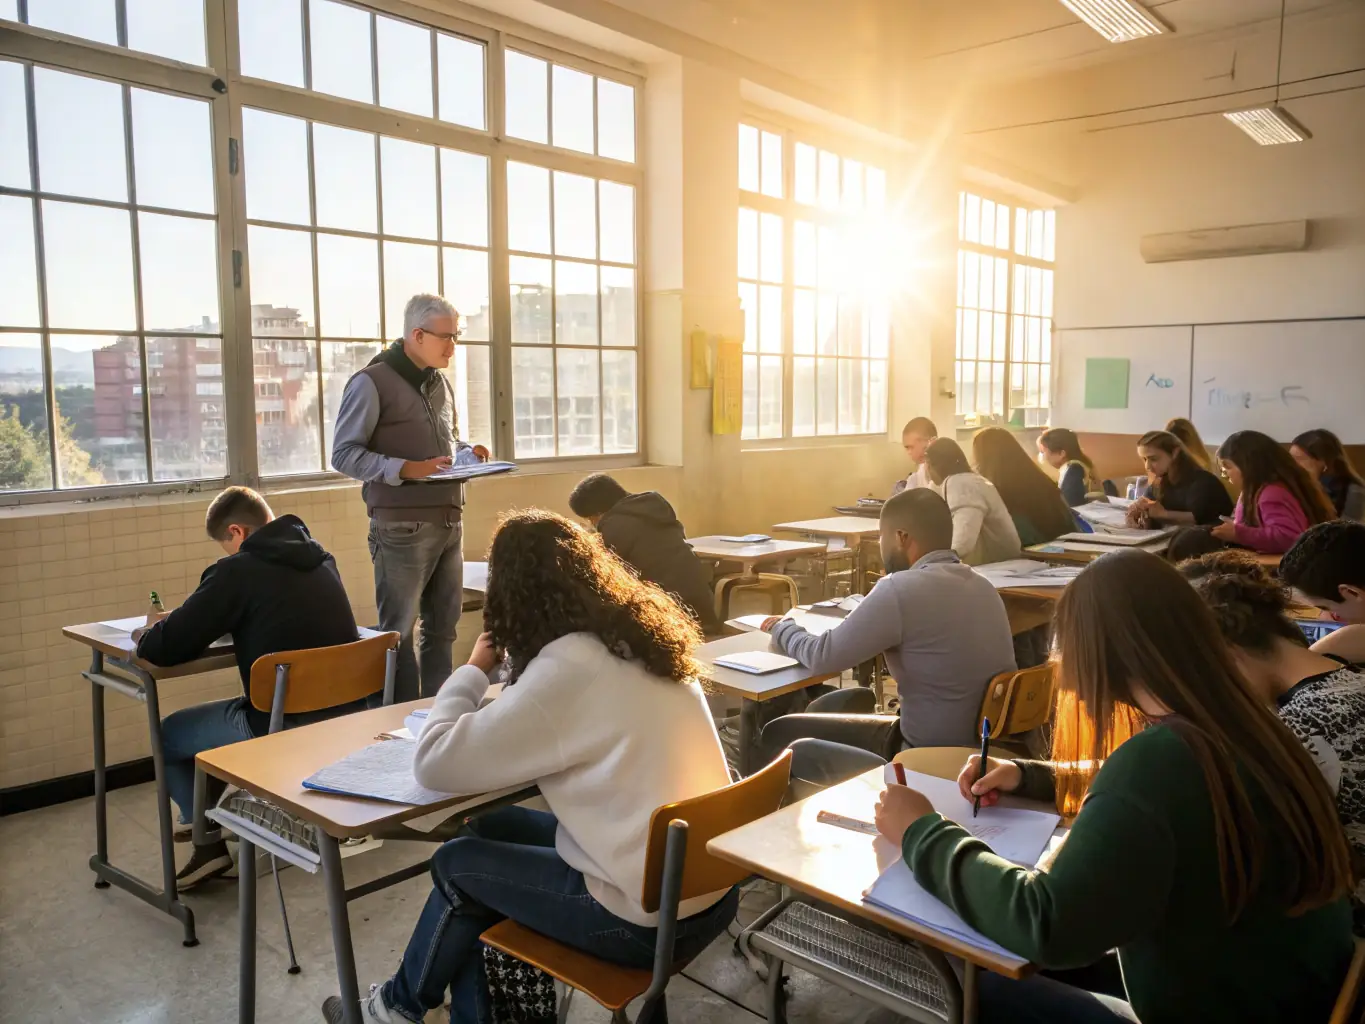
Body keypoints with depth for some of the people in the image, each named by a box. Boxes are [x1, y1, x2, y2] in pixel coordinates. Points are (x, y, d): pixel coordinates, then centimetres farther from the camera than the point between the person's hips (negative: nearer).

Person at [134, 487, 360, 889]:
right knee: (226, 713, 34)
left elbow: (164, 649, -14)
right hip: (346, 715, 7)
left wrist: (146, 635, 11)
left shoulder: (237, 571, -13)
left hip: (283, 728, -7)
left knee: (168, 734, 19)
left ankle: (208, 842, 22)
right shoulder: (321, 559, 8)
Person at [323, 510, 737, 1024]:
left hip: (653, 917, -8)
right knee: (492, 831, 17)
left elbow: (435, 762, -17)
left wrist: (474, 668, -2)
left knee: (458, 864, 10)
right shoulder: (638, 636, 3)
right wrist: (512, 669, 13)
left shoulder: (567, 668, -21)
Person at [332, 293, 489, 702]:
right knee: (398, 633, 3)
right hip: (402, 527, -7)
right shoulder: (372, 382, -8)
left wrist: (467, 454, 3)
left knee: (443, 629, 13)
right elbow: (343, 454, -10)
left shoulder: (441, 382, 15)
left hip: (448, 523, 7)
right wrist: (407, 469, -22)